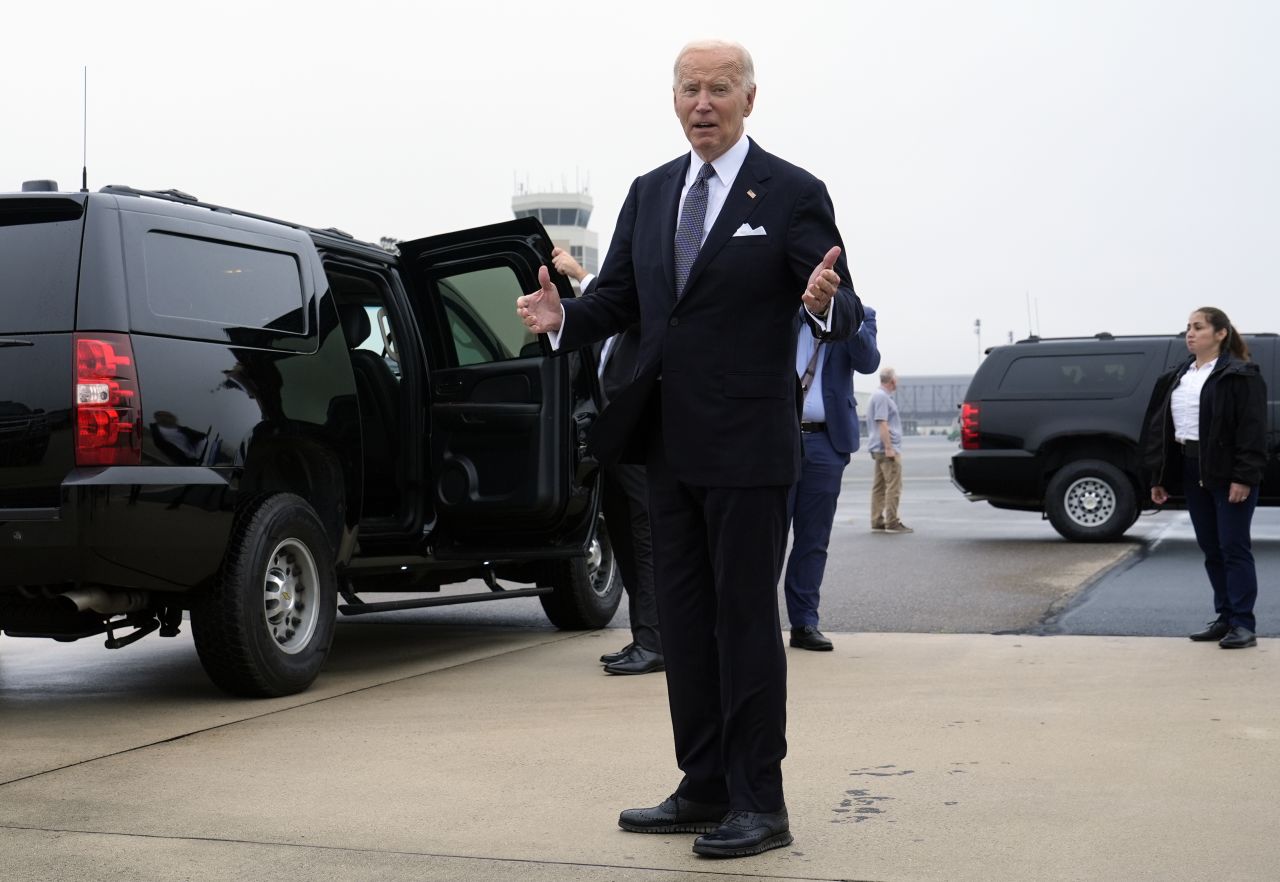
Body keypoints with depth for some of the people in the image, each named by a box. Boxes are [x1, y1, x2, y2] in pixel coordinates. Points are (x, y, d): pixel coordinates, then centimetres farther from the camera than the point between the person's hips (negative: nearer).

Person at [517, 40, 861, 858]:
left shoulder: (793, 194, -4)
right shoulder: (649, 193, 12)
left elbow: (844, 312, -8)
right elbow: (617, 299, 12)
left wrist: (825, 302, -31)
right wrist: (562, 316, -8)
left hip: (748, 448, -6)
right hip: (670, 445, 6)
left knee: (746, 618, -2)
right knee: (684, 619, 12)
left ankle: (760, 804, 7)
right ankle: (705, 788, 23)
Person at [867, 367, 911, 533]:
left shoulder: (879, 395, 18)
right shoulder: (882, 397, -14)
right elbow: (882, 424, -21)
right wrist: (888, 448, -22)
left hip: (880, 449, 11)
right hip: (887, 447, -11)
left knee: (879, 486, 9)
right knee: (893, 486, -9)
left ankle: (877, 522, 11)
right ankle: (892, 523, -10)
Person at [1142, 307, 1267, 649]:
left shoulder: (1241, 375, -7)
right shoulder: (1177, 377, 15)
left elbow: (1252, 429, -13)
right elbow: (1160, 426, 15)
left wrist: (1244, 476, -21)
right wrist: (1158, 477, 11)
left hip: (1228, 473, -7)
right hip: (1192, 471, 7)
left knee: (1234, 547, -5)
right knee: (1211, 549, 11)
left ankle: (1244, 624, -1)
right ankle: (1225, 617, 19)